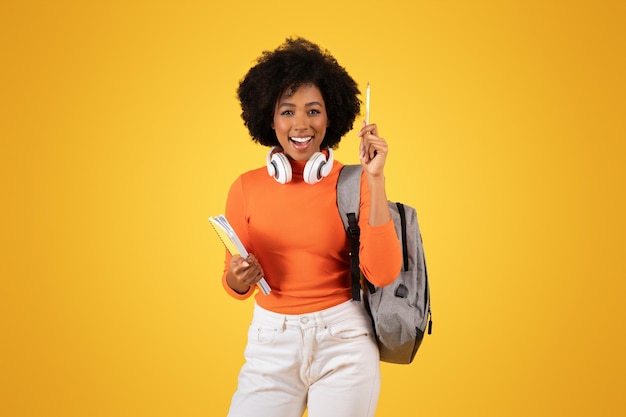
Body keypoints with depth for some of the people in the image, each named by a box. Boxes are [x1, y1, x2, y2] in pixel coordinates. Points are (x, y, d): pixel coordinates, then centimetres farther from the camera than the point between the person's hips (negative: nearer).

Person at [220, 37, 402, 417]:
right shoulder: (247, 188, 0)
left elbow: (383, 273, -17)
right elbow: (238, 287, 6)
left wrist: (376, 179, -20)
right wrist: (238, 279, -17)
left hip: (343, 342, -1)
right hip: (271, 344, 2)